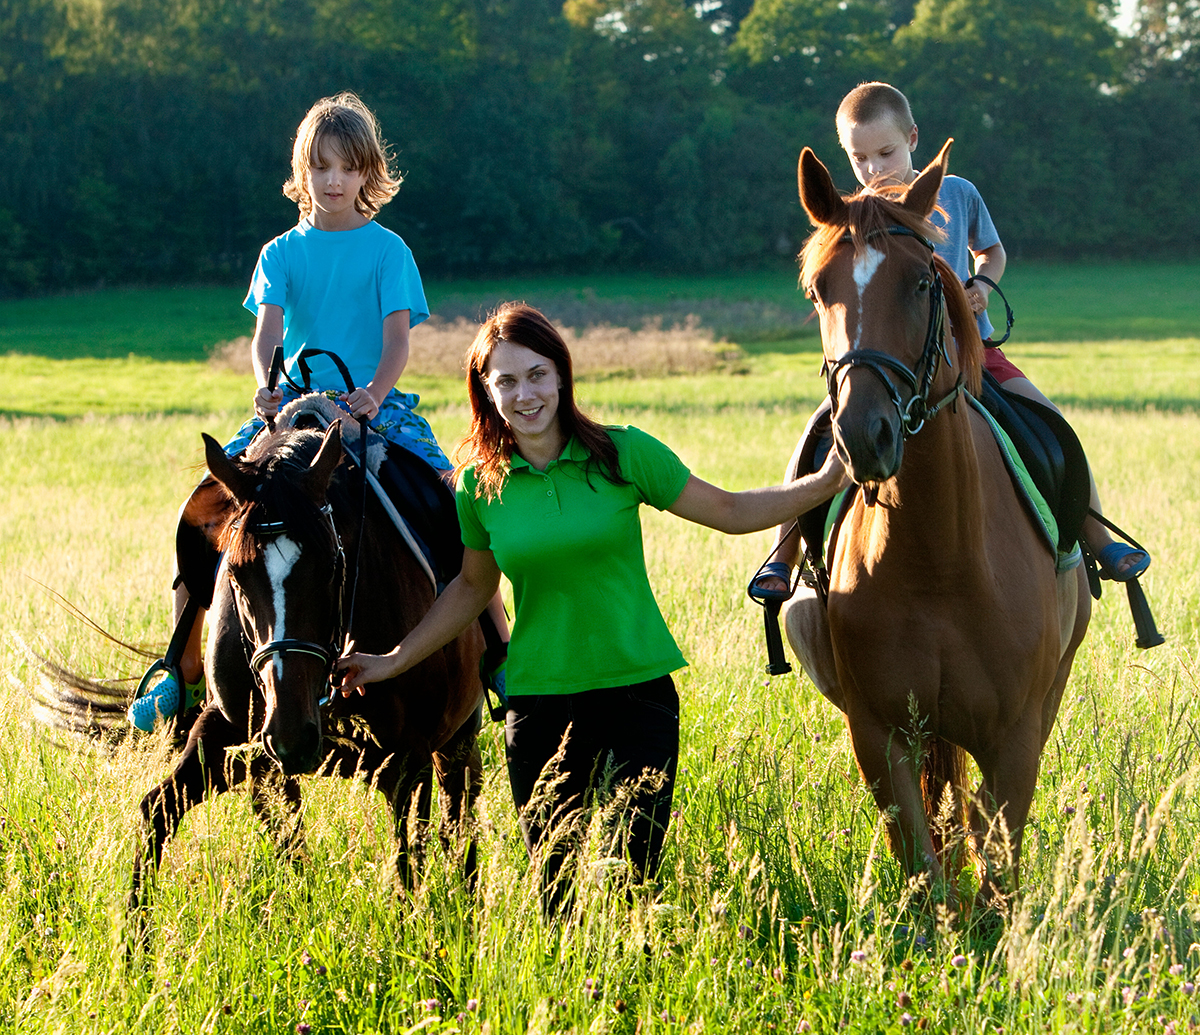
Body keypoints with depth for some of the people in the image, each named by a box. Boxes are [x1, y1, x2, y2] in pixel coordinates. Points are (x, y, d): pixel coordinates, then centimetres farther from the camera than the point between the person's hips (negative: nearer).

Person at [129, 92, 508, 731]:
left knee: (453, 502, -23)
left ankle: (501, 651, -10)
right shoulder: (281, 253, 10)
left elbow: (398, 336, -6)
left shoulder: (387, 250, 5)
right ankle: (185, 676, -3)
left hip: (372, 404, -2)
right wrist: (269, 386, -25)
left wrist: (375, 393, -26)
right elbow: (267, 331, -3)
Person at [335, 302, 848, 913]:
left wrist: (827, 481, -5)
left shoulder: (624, 455, -5)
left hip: (637, 688, -1)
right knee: (557, 889, 5)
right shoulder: (481, 481, 0)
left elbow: (732, 512, 3)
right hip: (539, 702, 1)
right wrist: (393, 662, 14)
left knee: (634, 877, -3)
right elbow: (473, 586, 15)